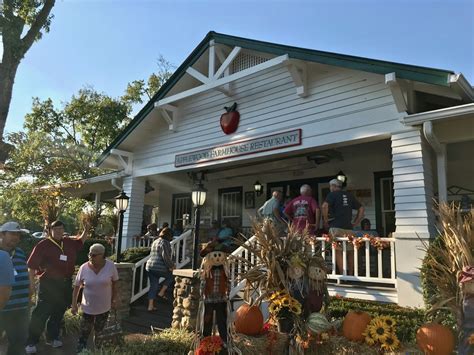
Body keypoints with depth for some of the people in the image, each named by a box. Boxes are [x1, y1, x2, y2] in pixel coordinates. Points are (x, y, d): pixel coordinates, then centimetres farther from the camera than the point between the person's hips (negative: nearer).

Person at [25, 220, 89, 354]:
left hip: (66, 284, 6)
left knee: (58, 313, 17)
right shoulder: (43, 245, -10)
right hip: (49, 283, -6)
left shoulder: (69, 242, 6)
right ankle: (31, 342, 12)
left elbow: (80, 242, 28)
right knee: (41, 313, -1)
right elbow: (32, 266, -10)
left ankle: (52, 337, 32)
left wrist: (85, 231, 12)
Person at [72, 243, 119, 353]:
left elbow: (114, 284, -3)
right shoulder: (84, 268, -15)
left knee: (99, 334, 19)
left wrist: (114, 300, 1)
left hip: (104, 307, 1)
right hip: (87, 308, 0)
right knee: (84, 333, 8)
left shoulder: (110, 266, -16)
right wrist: (74, 304, -3)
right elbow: (76, 287, -3)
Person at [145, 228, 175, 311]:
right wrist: (171, 266, -6)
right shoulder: (165, 243, -11)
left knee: (153, 287, 14)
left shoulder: (155, 242, 18)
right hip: (159, 268, -8)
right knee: (170, 276, 19)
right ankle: (161, 293, 13)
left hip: (150, 266, 8)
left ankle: (150, 306, 16)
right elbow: (165, 256, -20)